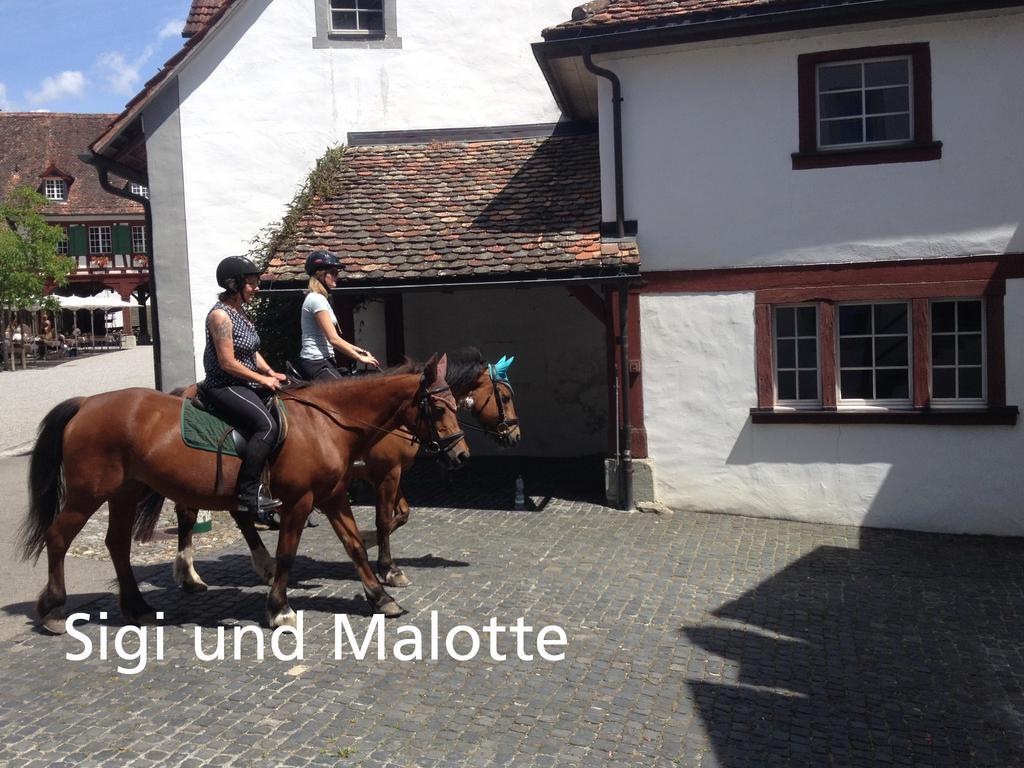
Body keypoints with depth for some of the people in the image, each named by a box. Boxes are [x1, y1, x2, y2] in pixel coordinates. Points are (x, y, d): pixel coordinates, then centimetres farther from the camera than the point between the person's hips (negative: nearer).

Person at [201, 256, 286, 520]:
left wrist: (270, 372, 5)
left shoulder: (241, 311, 14)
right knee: (267, 425, -29)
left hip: (245, 385, 10)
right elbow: (228, 363, -19)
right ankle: (249, 495, -28)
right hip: (224, 387, -10)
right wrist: (262, 379, -13)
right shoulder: (220, 315, -15)